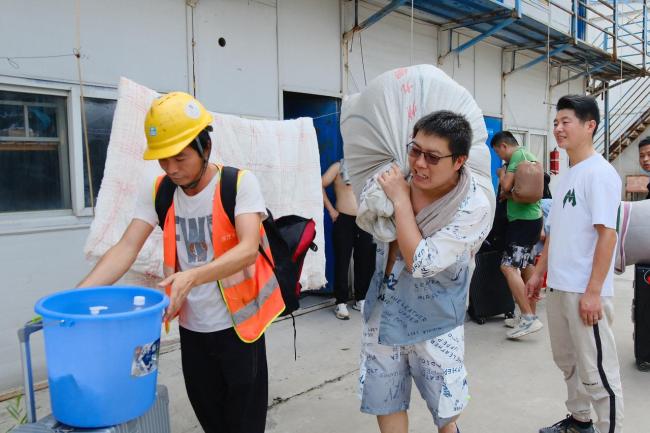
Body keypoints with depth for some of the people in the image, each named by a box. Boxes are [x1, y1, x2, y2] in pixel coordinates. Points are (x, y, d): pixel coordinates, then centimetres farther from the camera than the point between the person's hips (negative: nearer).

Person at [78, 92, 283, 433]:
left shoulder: (240, 183, -15)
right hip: (192, 327, 4)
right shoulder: (157, 192, -2)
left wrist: (192, 276, -41)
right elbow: (126, 249, -9)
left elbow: (248, 249, -26)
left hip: (237, 325, -4)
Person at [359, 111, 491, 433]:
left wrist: (401, 200, -24)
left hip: (434, 324, -4)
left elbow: (421, 263, -28)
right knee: (385, 404, 18)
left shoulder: (474, 207, -22)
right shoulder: (399, 181, -9)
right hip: (382, 314, 4)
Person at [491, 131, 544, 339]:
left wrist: (501, 174, 2)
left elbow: (506, 185, -17)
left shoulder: (517, 155, -12)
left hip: (522, 220, -10)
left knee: (509, 267, -13)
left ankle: (529, 318, -15)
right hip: (532, 218, 10)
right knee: (527, 267, 14)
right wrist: (508, 193, 12)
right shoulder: (530, 156, 18)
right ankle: (530, 315, 22)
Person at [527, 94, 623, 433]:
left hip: (585, 291, -9)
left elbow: (607, 234, -18)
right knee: (567, 361, 20)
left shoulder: (600, 173, -13)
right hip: (558, 287, 9)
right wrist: (538, 273, 16)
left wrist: (593, 292, -20)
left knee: (597, 371, 2)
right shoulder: (567, 175, 12)